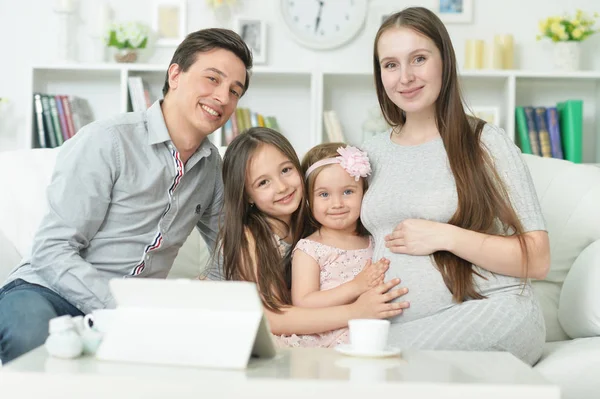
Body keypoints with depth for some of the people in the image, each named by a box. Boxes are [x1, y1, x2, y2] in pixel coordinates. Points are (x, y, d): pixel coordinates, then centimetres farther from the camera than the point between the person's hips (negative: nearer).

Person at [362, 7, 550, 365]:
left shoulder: (485, 142, -1)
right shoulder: (373, 153, 14)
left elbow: (537, 260, -6)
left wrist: (444, 237, -14)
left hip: (489, 314, -4)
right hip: (398, 327, 4)